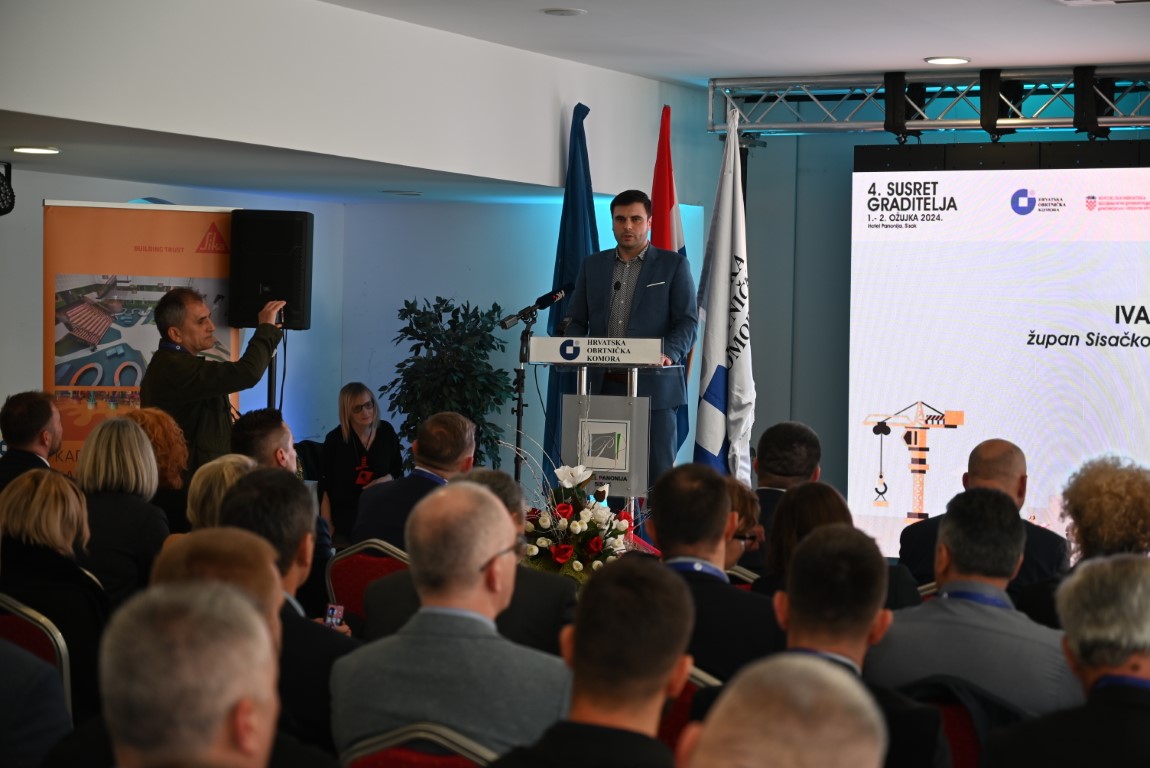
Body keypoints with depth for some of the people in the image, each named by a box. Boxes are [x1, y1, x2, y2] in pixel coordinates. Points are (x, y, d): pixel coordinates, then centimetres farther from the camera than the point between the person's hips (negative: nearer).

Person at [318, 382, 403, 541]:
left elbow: (398, 470, 13)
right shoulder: (335, 439, -7)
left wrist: (389, 478, -10)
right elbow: (326, 486, -4)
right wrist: (327, 524, -7)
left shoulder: (386, 432, 0)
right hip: (344, 517, -2)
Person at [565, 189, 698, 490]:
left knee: (658, 474, -4)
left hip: (654, 386, -3)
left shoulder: (673, 265, 6)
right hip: (604, 386, 3)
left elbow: (688, 321, -1)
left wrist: (669, 353, -20)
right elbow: (577, 321, 16)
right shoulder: (592, 265, 16)